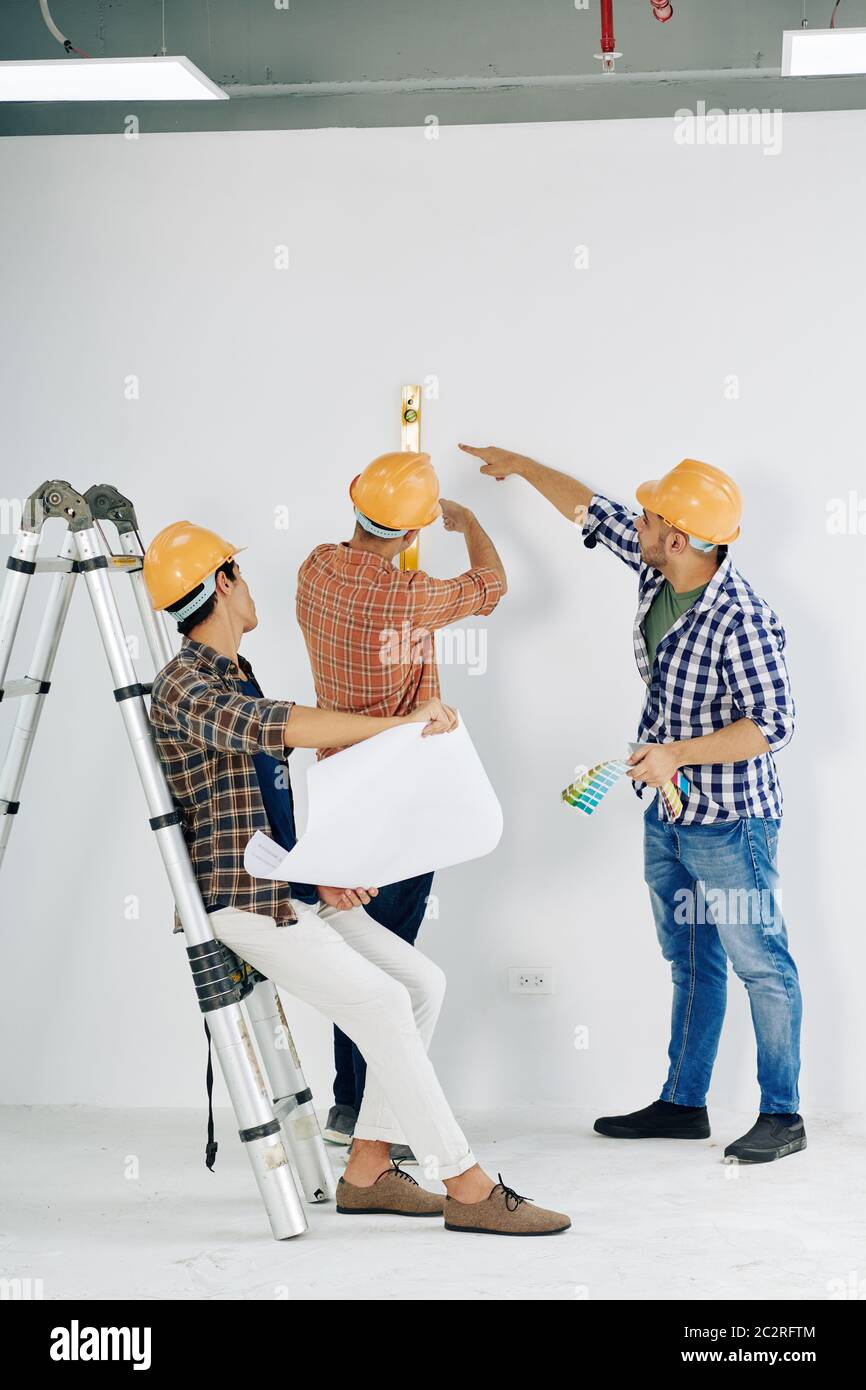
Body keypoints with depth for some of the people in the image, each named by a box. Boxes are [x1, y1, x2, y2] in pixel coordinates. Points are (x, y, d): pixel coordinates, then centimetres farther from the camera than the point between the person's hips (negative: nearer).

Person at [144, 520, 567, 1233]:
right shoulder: (185, 686, -15)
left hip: (294, 888, 10)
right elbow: (276, 726, -35)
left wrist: (321, 869, 4)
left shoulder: (236, 675, 18)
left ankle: (368, 1171, 6)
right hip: (243, 900, -10)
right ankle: (468, 1189, -14)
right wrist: (401, 723, -36)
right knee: (381, 1004, -18)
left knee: (423, 982, 4)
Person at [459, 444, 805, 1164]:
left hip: (730, 822, -9)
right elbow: (592, 510, 14)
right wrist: (519, 464, 23)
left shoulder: (742, 619, -25)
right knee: (690, 961, 17)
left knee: (761, 964, 2)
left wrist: (678, 752, -26)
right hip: (667, 814, 9)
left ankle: (783, 1115, 12)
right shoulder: (656, 568, -2)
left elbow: (772, 724, -24)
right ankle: (683, 1102, 28)